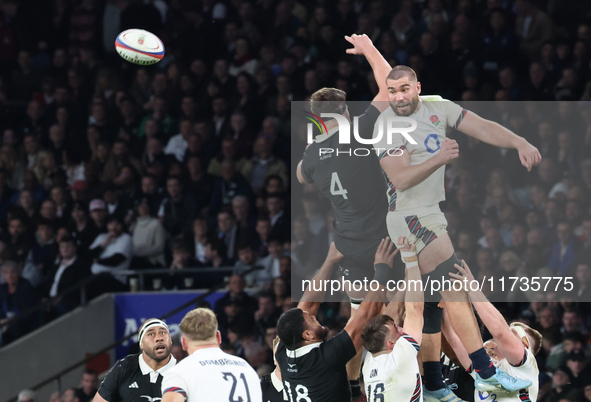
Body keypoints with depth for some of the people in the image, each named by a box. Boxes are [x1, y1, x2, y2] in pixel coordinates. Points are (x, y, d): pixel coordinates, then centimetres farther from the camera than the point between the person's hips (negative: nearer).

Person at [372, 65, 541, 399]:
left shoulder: (437, 107, 4)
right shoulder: (387, 125, -14)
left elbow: (482, 128, -1)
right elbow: (400, 180, -23)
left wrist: (520, 143, -17)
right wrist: (439, 159, -37)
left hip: (433, 216, 8)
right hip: (411, 218, -8)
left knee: (435, 301, 11)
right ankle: (486, 373, -13)